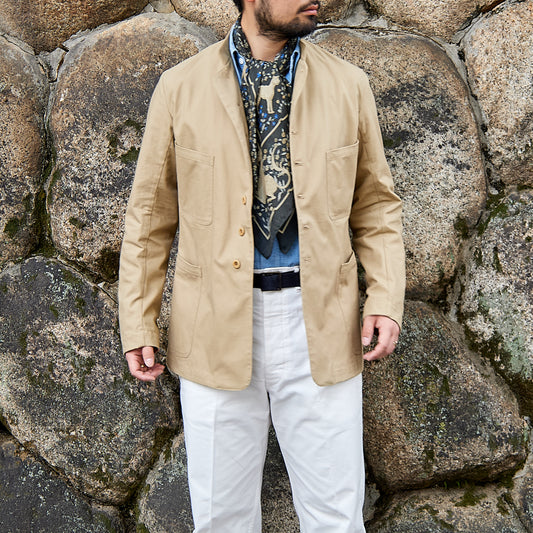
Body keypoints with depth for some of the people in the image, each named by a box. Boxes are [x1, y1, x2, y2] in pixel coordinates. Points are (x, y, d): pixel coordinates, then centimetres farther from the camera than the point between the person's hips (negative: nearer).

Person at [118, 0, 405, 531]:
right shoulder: (180, 88, 2)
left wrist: (386, 298, -4)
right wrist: (136, 324, 1)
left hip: (319, 325, 1)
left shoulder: (347, 86, 5)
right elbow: (150, 215, 6)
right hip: (215, 327, 0)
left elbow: (375, 202, 10)